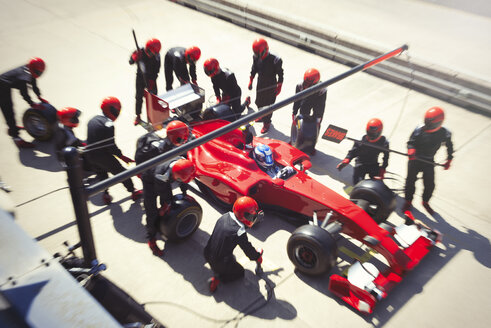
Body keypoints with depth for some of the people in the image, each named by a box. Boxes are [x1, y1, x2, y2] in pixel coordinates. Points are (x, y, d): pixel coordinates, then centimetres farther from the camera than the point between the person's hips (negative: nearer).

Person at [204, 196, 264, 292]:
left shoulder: (226, 216, -8)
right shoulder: (239, 232, -28)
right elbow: (248, 249, -12)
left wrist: (255, 219, 17)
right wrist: (258, 257, 8)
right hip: (221, 262, -8)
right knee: (240, 272, 18)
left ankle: (215, 269, 16)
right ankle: (217, 278, -1)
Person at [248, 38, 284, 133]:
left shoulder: (275, 60, -27)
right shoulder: (256, 57, -12)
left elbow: (280, 75, -15)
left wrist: (279, 87, -10)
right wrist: (250, 81, 10)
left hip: (271, 87, -5)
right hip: (260, 85, 5)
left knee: (268, 105, 8)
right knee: (259, 102, 22)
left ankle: (267, 123, 29)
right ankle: (262, 116, 51)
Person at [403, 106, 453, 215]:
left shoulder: (444, 133, -10)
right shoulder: (419, 130, -16)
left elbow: (449, 146, 7)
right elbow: (411, 142, -10)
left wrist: (449, 160, 12)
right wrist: (411, 150, -32)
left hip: (429, 162, 1)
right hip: (415, 159, -1)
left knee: (430, 185, 3)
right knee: (410, 180, 9)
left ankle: (425, 202, 31)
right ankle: (408, 201, 29)